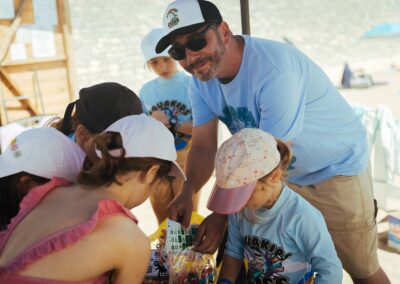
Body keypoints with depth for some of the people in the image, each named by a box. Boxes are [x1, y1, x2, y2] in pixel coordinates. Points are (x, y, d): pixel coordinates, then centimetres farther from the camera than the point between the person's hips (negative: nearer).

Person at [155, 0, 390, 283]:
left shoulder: (274, 71, -33)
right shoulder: (201, 80, -9)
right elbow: (203, 147, -9)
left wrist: (224, 214, -27)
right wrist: (187, 194, -27)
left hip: (337, 170, -6)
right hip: (284, 175, 7)